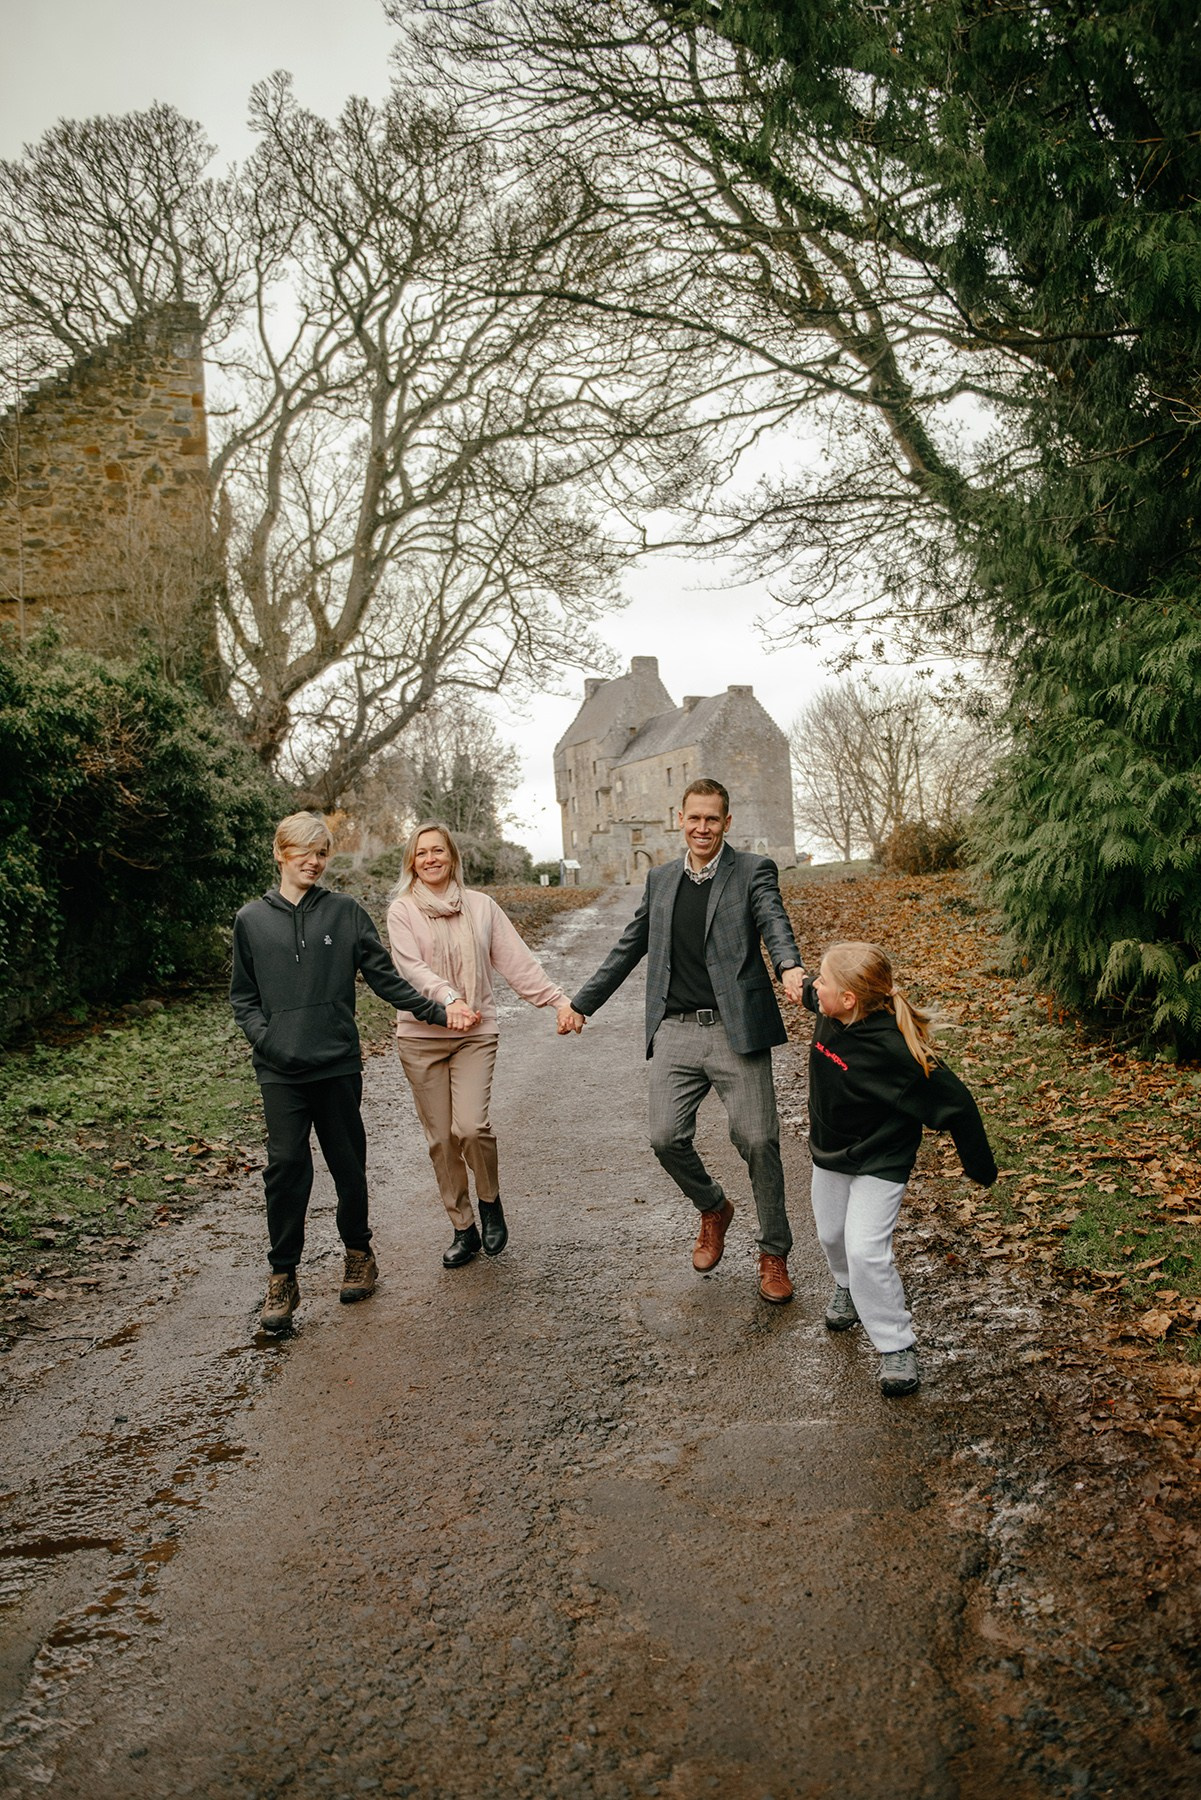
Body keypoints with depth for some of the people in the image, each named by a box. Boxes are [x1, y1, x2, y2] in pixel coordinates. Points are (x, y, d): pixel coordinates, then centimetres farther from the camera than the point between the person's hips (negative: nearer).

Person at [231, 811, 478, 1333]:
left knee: (348, 1163, 8)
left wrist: (438, 1012, -3)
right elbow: (243, 994, 12)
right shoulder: (251, 920, 7)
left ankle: (358, 1252, 29)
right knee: (286, 1164, -6)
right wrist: (262, 1035, -5)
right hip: (280, 1070, 0)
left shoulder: (347, 913, 4)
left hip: (338, 1063, 0)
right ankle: (282, 1277, 6)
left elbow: (386, 978, 4)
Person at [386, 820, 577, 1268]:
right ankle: (463, 1229, 19)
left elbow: (517, 961, 3)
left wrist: (558, 1000, -7)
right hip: (421, 1035, 0)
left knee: (472, 1127, -16)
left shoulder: (480, 906, 5)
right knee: (441, 1138, 4)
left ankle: (490, 1201, 13)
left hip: (476, 1034, 0)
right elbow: (411, 967, -13)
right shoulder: (403, 910, 0)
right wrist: (448, 998, -30)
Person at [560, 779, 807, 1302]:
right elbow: (628, 948, 22)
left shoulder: (753, 871, 2)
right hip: (676, 1032, 4)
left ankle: (774, 1256, 19)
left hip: (735, 1030, -3)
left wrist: (790, 967, -39)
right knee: (667, 1138, -5)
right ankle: (712, 1209, 27)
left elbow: (774, 922, -17)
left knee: (757, 1141, -2)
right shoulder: (660, 879, 15)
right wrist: (582, 1004, 23)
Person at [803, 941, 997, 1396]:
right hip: (829, 1152, 7)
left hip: (880, 1161, -7)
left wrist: (979, 1167, -16)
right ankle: (847, 1287, 55)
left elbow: (953, 1103, -26)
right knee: (831, 1234, 22)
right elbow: (812, 996, 10)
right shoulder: (829, 1016, -18)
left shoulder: (894, 1050, -36)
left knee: (866, 1250, -14)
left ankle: (897, 1346, 5)